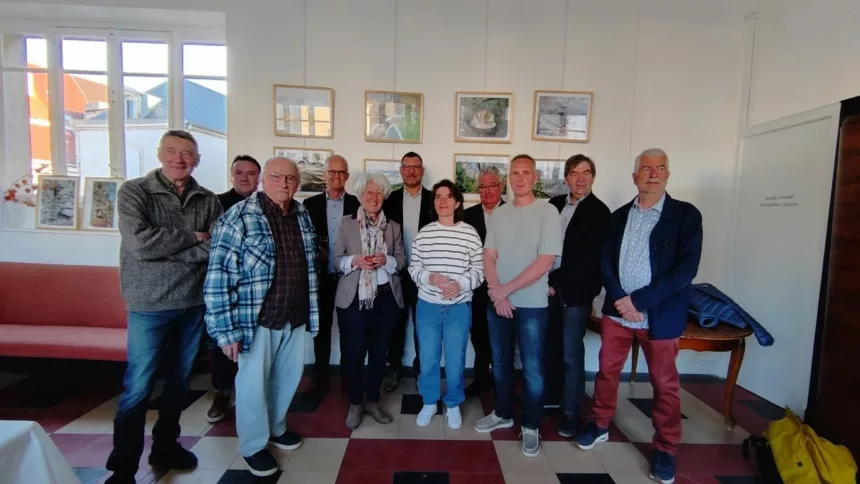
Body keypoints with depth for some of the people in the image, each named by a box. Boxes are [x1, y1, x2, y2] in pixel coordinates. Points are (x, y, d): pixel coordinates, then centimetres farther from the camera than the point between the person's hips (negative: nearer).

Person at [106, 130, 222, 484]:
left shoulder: (208, 200, 3)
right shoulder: (133, 191, -5)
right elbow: (140, 243, -20)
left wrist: (167, 250, -15)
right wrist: (191, 238, -11)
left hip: (194, 303, 3)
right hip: (150, 305, -3)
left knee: (179, 380, 16)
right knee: (138, 386, 5)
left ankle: (165, 446, 36)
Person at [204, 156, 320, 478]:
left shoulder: (303, 216, 4)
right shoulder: (239, 217, -14)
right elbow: (218, 277, -16)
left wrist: (310, 311, 13)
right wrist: (226, 330, -18)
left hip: (294, 317, 6)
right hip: (257, 317, -5)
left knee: (289, 376, 20)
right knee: (254, 382, 11)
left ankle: (276, 427, 45)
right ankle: (253, 445, 34)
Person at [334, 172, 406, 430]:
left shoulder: (393, 227, 8)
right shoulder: (347, 223, 3)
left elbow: (402, 260, 6)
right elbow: (337, 259, 2)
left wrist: (386, 260, -15)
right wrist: (355, 261, -18)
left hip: (386, 297, 2)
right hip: (353, 297, -2)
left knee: (379, 351, 12)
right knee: (353, 352, 4)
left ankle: (373, 401, 32)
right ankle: (355, 403, 27)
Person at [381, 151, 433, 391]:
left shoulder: (433, 200, 0)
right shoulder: (391, 199, 3)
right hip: (397, 271, 1)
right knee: (397, 322, 13)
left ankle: (421, 368, 28)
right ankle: (394, 368, 28)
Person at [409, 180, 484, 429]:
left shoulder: (470, 234, -5)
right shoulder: (423, 233, 0)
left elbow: (479, 271, -4)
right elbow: (413, 267, 2)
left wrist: (460, 284, -20)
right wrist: (429, 277, -17)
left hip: (459, 307, -1)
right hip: (427, 306, 2)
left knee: (455, 361, 11)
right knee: (428, 359, 14)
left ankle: (453, 405, 34)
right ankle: (429, 402, 36)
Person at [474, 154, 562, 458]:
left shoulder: (547, 212, -8)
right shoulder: (498, 214, 6)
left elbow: (545, 262, -15)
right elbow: (488, 257, 3)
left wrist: (506, 289, -14)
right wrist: (497, 294, -10)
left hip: (531, 305, -4)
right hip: (497, 303, 4)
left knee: (532, 369, 8)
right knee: (500, 363, 16)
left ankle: (531, 427, 26)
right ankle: (502, 414, 35)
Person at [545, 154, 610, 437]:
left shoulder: (599, 212, -6)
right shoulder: (554, 205, 9)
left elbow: (591, 259, -12)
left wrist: (556, 281, -13)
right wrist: (546, 280, -1)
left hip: (576, 292, -4)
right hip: (549, 287, 5)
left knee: (571, 355, 1)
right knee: (551, 348, 15)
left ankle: (570, 413, 16)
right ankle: (551, 396, 33)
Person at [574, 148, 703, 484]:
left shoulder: (686, 215, -5)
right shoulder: (619, 216, 7)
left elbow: (686, 269, -14)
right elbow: (606, 262, 2)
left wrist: (638, 300, -18)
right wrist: (620, 299, -13)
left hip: (660, 315, -3)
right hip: (617, 310, 3)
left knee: (664, 383, 11)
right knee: (607, 370, 13)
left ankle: (665, 449, 29)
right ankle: (600, 425, 33)